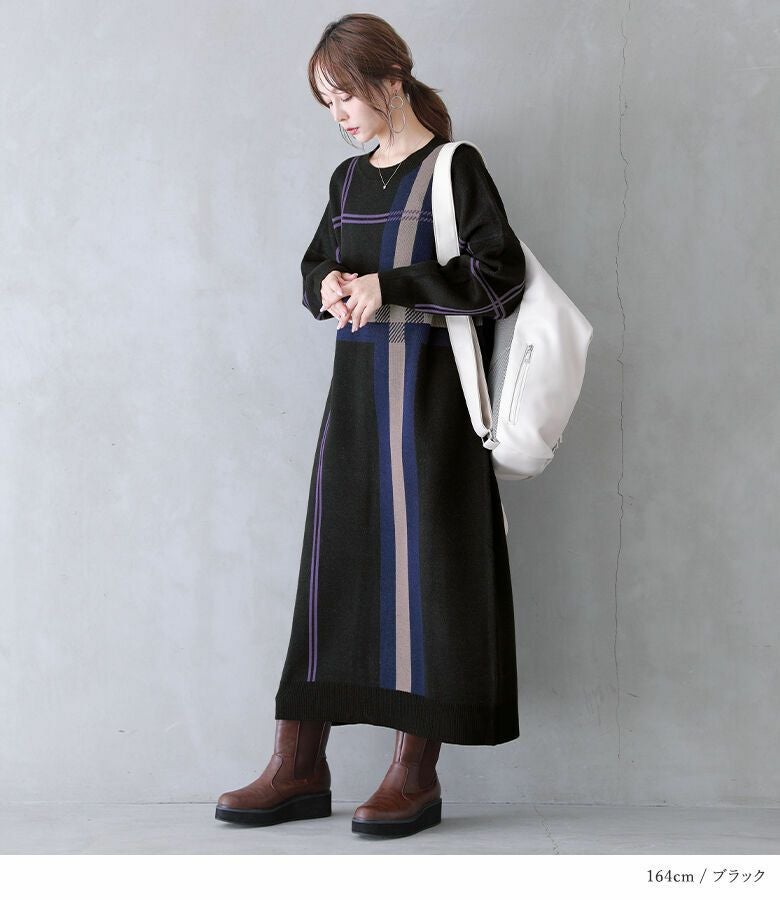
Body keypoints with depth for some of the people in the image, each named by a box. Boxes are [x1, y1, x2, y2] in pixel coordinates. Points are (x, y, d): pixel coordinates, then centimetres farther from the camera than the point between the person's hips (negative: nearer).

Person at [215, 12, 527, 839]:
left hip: (425, 392, -7)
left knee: (421, 561, -5)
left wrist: (387, 287, -16)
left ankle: (417, 772, 3)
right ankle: (301, 767, 9)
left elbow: (500, 274, -13)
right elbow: (315, 268, 22)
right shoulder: (348, 179, 15)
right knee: (333, 560, 4)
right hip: (354, 389, 7)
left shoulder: (453, 168, -5)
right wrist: (327, 286, -2)